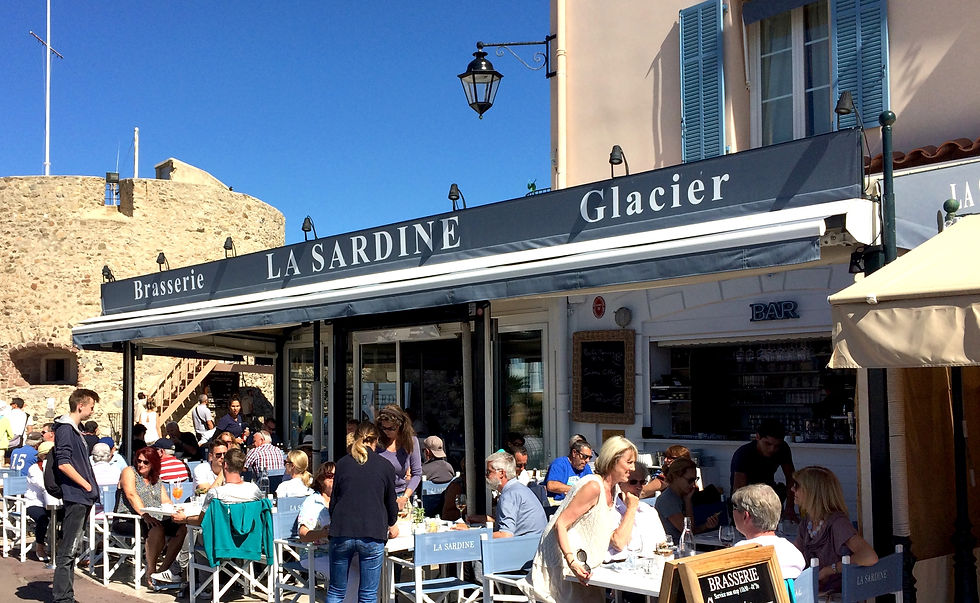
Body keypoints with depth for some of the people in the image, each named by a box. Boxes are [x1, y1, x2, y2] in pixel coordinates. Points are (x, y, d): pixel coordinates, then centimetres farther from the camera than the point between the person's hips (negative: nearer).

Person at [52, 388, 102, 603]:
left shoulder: (75, 430, 17)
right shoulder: (65, 429, -12)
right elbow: (63, 463, -21)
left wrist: (90, 486, 14)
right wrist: (86, 485, -15)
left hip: (81, 499, 10)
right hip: (75, 497, -10)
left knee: (72, 549, 13)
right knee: (69, 550, -8)